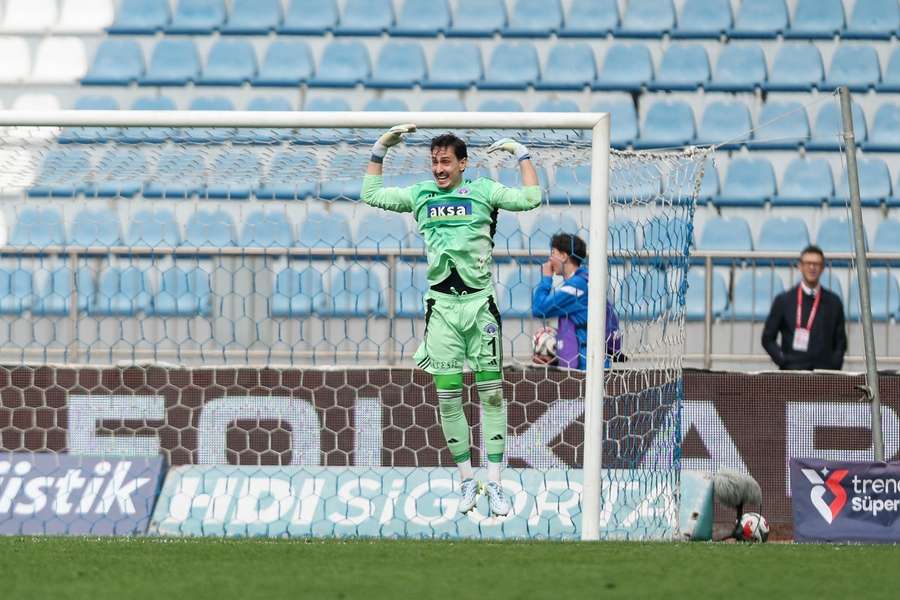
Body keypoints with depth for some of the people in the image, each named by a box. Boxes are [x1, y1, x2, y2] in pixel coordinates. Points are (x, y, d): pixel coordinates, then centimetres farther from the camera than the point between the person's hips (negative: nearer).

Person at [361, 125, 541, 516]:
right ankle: (467, 481, 10)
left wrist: (520, 153, 3)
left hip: (479, 303, -2)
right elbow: (371, 195, 20)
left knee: (491, 394, -3)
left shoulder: (482, 191, 5)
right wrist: (380, 150, 15)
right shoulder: (420, 194, 13)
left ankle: (494, 484, 1)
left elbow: (530, 198, -1)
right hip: (442, 305, 2)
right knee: (448, 397, -1)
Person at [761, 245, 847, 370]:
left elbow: (840, 341, 16)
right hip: (793, 370, -1)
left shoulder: (833, 302, 11)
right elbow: (768, 338, 9)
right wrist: (783, 362, -3)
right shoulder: (784, 300, 7)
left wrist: (834, 365, 1)